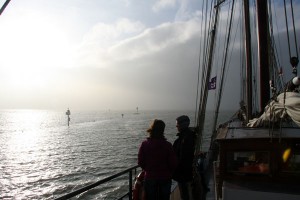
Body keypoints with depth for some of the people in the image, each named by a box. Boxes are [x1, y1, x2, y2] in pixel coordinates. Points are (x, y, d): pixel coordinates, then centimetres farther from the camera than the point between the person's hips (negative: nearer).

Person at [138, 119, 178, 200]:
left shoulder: (144, 144, -14)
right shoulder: (167, 145, -16)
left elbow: (140, 162, -7)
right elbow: (173, 163, -12)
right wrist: (169, 172, 8)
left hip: (150, 177, 1)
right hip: (165, 178, 0)